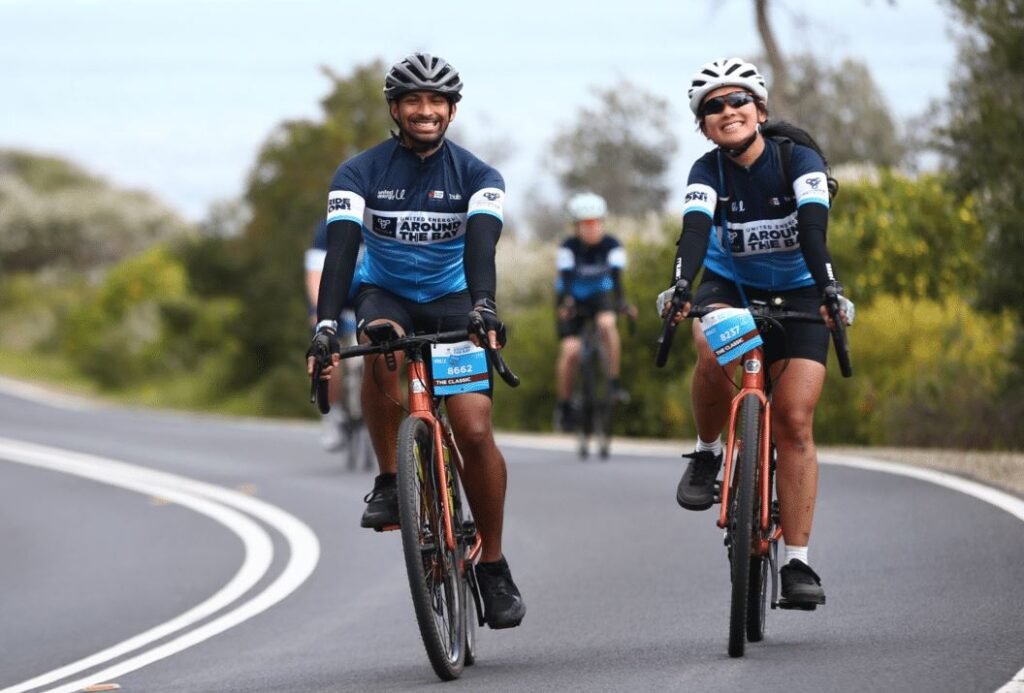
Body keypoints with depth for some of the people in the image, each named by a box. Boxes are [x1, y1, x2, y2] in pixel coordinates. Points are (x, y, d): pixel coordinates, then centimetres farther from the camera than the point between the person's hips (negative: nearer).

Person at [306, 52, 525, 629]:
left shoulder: (477, 176, -12)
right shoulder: (360, 173, -13)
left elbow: (482, 243, -29)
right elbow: (342, 246, -26)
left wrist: (485, 309, -48)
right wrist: (326, 325, -41)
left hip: (452, 301, 0)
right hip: (386, 295, 0)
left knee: (474, 430, -18)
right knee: (382, 345, -38)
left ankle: (494, 567, -3)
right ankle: (389, 483, -22)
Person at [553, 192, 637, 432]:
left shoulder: (612, 245, -20)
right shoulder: (568, 247, -23)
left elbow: (616, 277, -30)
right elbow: (566, 278, -34)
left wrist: (621, 302, -48)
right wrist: (566, 304, -53)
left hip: (600, 296, 1)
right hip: (574, 299, -1)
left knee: (607, 324, -31)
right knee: (570, 350, -16)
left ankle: (614, 383, -23)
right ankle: (564, 405, 0)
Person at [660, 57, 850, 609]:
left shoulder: (798, 160, -18)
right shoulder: (708, 172, -14)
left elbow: (813, 230, -33)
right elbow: (694, 231, -30)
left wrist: (829, 289, -50)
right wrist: (681, 286, -50)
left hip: (795, 293, -1)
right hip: (730, 285, 1)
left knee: (794, 420, -13)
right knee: (713, 353, -35)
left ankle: (798, 563, -11)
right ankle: (707, 454, -7)